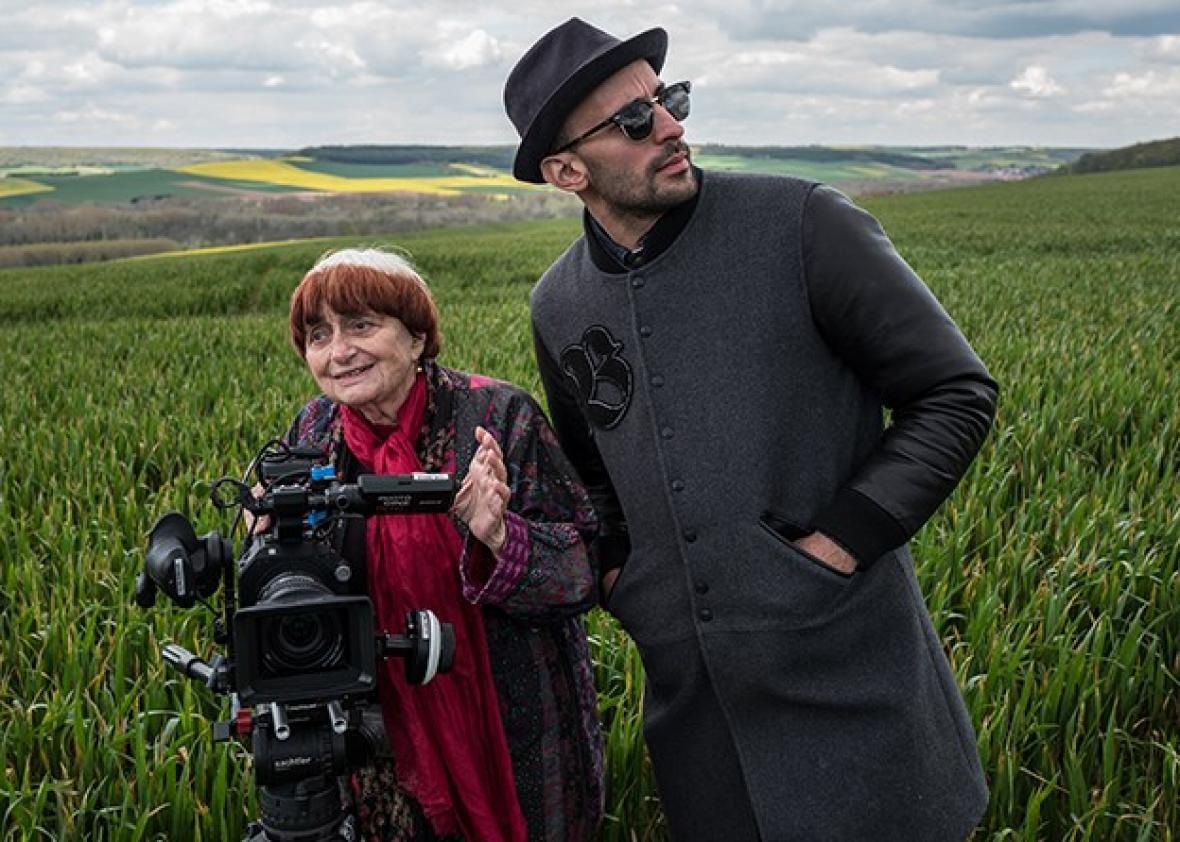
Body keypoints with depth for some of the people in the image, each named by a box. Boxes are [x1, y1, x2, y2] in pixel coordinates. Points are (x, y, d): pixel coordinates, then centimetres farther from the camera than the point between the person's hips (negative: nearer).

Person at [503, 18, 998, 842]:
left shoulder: (806, 225, -12)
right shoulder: (560, 306, 3)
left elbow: (958, 393, -8)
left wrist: (837, 547, -14)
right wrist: (617, 569, 4)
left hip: (847, 675, -4)